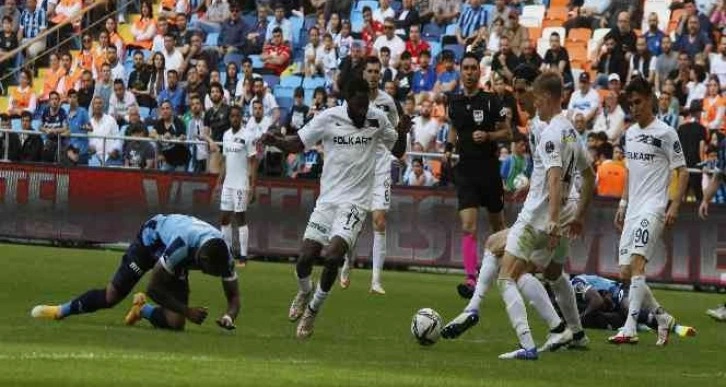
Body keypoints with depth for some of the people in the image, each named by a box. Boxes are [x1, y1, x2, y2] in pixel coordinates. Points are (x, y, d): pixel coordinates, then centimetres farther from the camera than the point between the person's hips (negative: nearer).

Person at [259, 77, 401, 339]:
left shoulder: (378, 119, 0)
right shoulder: (328, 118, -3)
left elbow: (397, 150, 17)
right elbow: (297, 144, 2)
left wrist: (403, 131, 1)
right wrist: (275, 141, -14)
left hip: (355, 202, -2)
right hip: (327, 199, 2)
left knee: (332, 256, -20)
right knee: (306, 256, -4)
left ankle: (313, 309, 4)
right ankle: (304, 292, 33)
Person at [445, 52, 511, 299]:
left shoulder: (490, 102, -5)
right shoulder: (455, 103, 6)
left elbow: (507, 133, 0)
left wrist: (488, 136, -17)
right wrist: (449, 147, 8)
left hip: (489, 170, -2)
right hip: (465, 170, 2)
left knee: (498, 227, 11)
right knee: (468, 227, -11)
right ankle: (471, 279, -16)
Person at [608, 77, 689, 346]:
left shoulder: (665, 133, -6)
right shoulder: (630, 134, 16)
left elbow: (682, 172, -5)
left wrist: (675, 206, -14)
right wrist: (622, 205, 21)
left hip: (653, 207, -8)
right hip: (633, 210, 8)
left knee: (637, 263, -22)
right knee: (625, 273, 4)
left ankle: (630, 329, -29)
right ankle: (663, 318, 21)